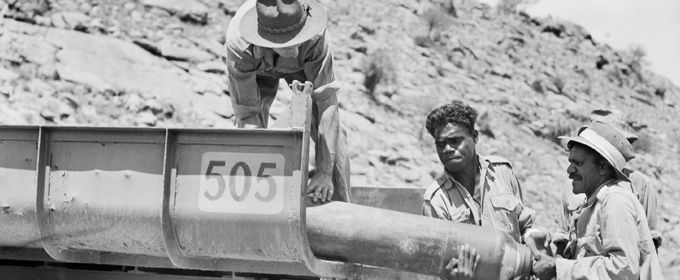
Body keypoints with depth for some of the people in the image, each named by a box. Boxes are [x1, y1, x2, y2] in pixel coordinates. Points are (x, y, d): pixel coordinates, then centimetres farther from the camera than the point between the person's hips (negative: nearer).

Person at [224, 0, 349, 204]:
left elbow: (326, 101, -43)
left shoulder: (316, 37, -45)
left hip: (307, 64, 0)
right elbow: (247, 113, -38)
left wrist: (324, 172, -47)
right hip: (258, 69, 0)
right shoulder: (238, 43, -45)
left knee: (331, 135, -12)